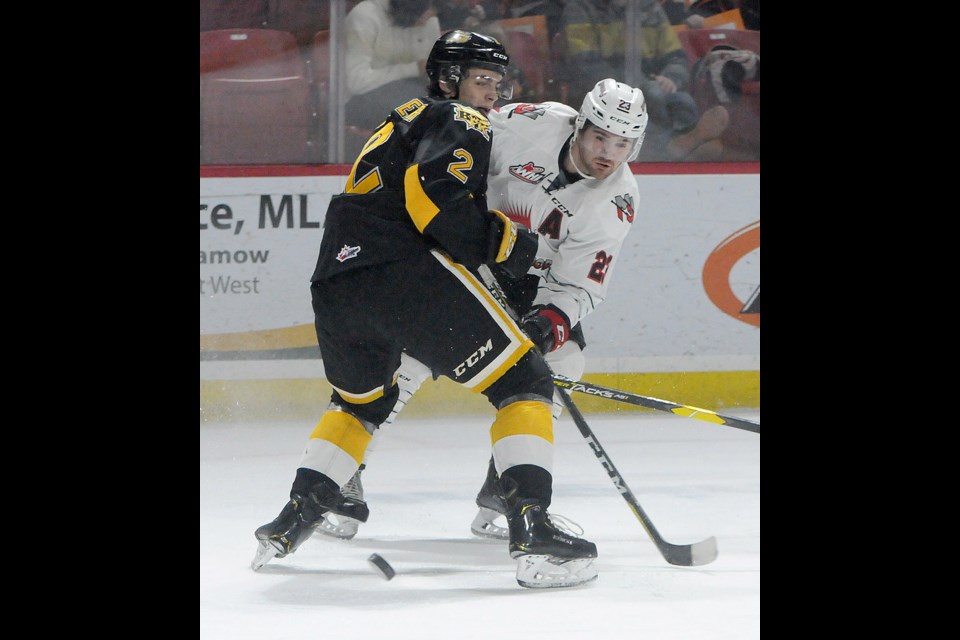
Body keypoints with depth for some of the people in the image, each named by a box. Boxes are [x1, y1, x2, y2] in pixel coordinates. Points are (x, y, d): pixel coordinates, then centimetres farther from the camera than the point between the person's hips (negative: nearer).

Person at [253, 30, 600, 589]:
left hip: (333, 285, 8)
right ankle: (532, 528, -19)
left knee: (364, 397, 35)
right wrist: (505, 241, -5)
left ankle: (295, 518, 27)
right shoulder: (461, 123, 7)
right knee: (523, 380, -3)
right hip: (406, 271, -8)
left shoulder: (402, 125, 36)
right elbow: (436, 192, -13)